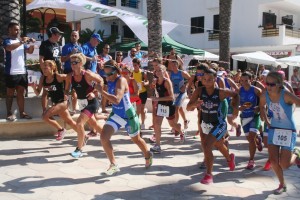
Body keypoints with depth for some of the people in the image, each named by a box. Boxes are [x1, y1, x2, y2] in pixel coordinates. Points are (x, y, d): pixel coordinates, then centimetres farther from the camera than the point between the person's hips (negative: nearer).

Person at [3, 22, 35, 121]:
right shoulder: (7, 41, -5)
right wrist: (22, 42, -29)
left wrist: (32, 43, -3)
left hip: (22, 71, 6)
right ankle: (9, 113, 10)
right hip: (11, 72, -6)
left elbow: (30, 51, 15)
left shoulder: (21, 41, 14)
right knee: (10, 93, 4)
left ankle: (22, 113, 15)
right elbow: (9, 47, -27)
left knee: (21, 93, 10)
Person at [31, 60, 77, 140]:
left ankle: (61, 130, 2)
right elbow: (37, 93, 3)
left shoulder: (58, 77, -20)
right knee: (69, 121, 17)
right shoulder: (43, 78, -3)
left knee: (45, 116, -18)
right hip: (55, 103, 7)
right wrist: (34, 87, -15)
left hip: (63, 102, -7)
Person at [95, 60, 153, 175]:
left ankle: (148, 156, 47)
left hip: (128, 115, -6)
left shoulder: (121, 81, -24)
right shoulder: (109, 81, -1)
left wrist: (102, 91, -39)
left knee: (136, 139, 16)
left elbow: (117, 100, -38)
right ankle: (113, 165, 0)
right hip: (116, 114, 6)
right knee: (103, 137, -13)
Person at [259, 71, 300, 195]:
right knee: (273, 160, -1)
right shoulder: (264, 96, -9)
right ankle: (282, 184, 24)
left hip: (288, 131, -4)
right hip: (274, 129, 4)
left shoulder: (286, 95, -25)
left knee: (284, 165, -3)